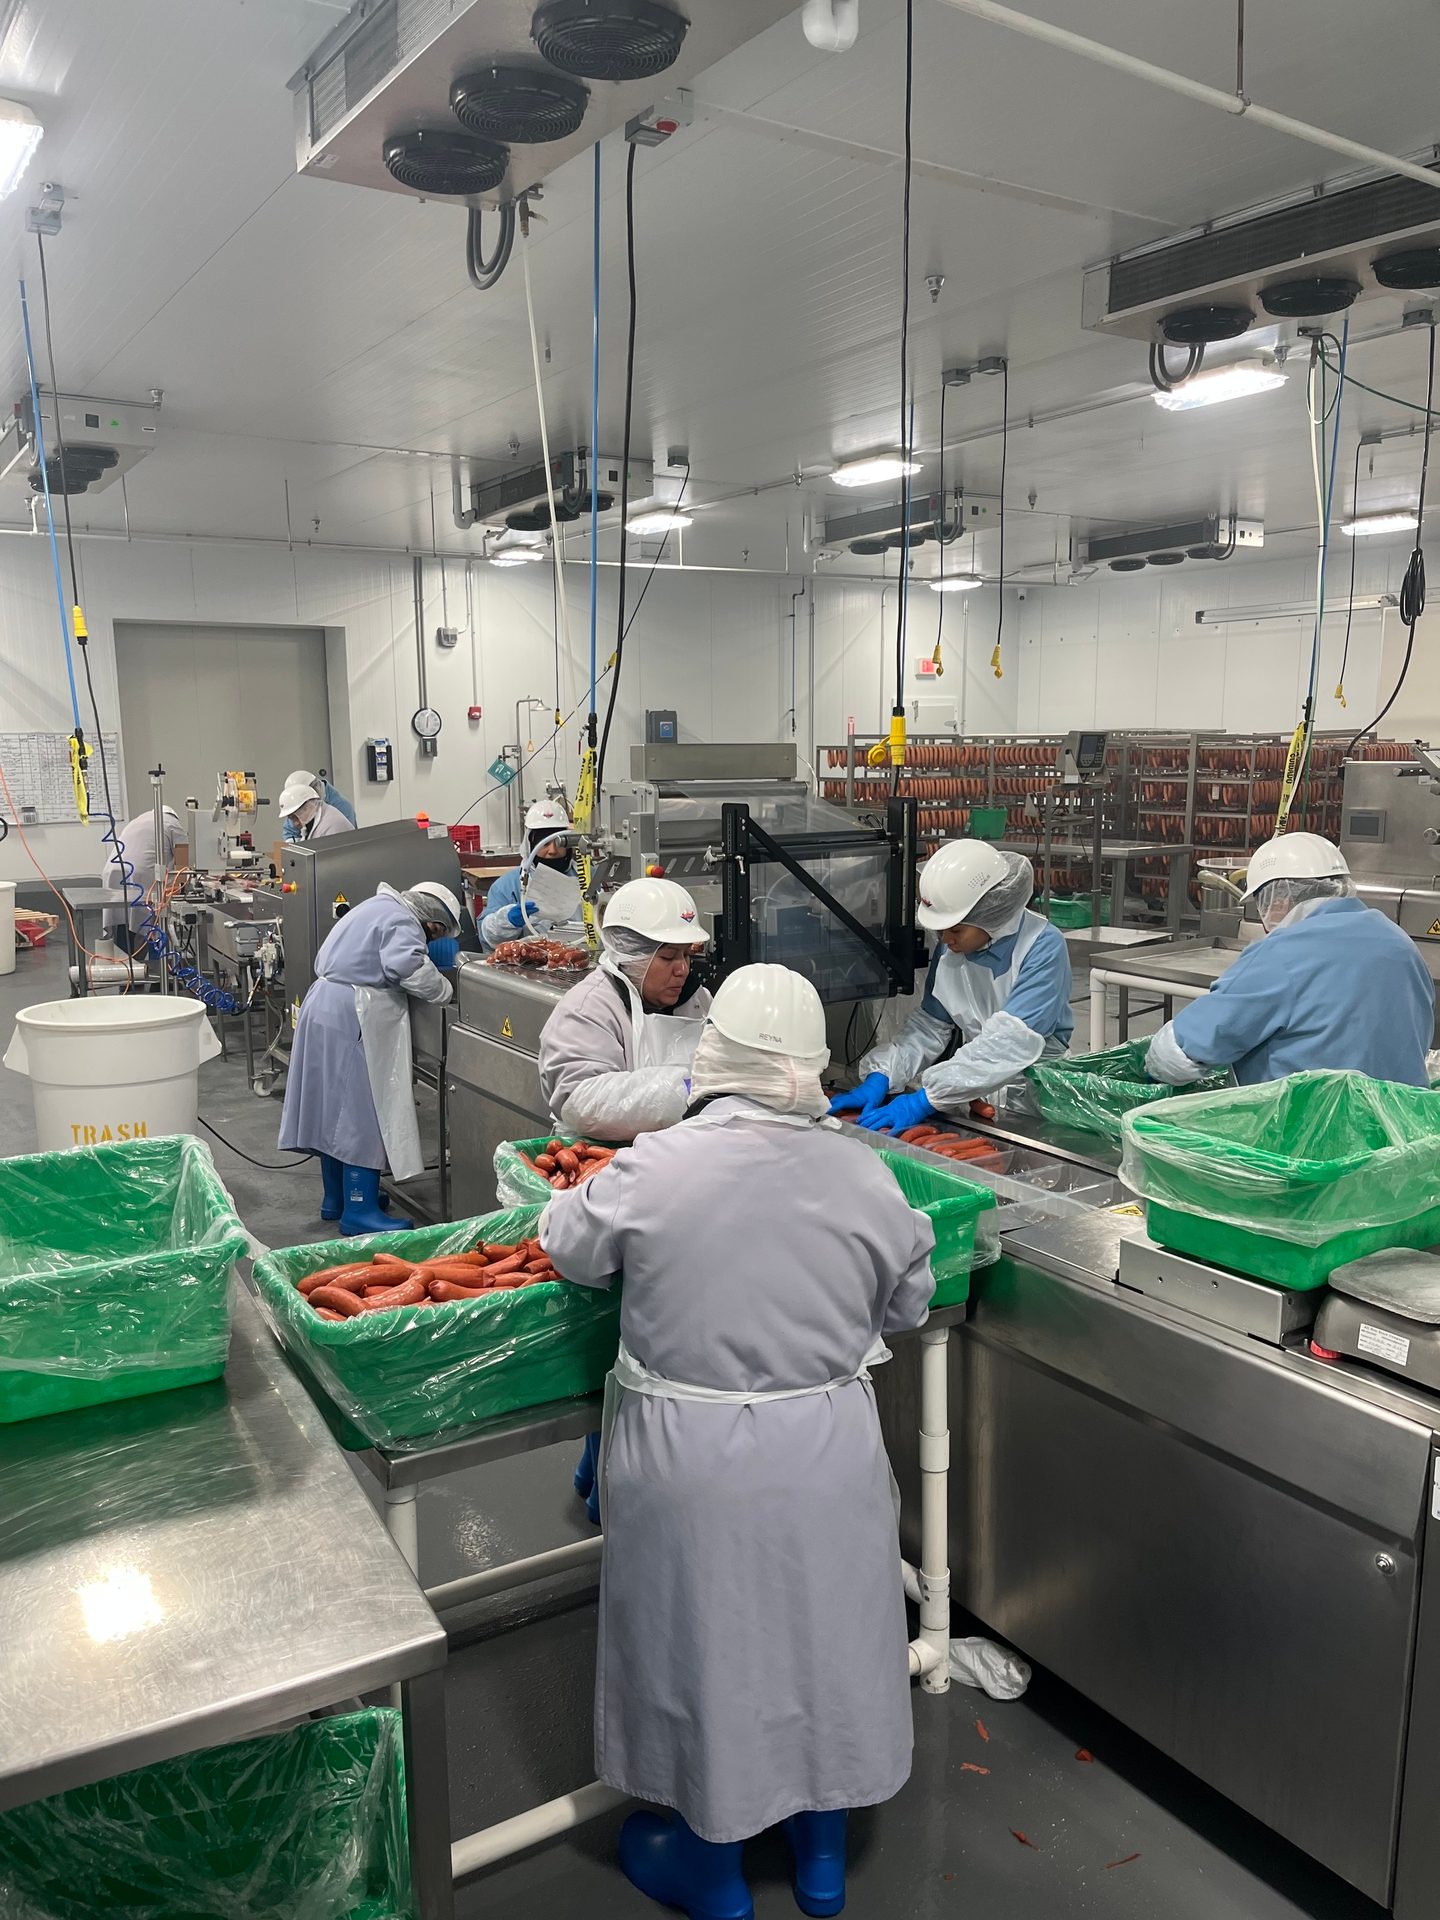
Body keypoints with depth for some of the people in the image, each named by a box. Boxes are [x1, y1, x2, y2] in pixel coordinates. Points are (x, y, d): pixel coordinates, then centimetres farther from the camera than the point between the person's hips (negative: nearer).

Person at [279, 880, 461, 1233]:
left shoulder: (379, 907, 19)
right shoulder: (403, 923, -11)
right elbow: (407, 966, -30)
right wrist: (442, 990, -14)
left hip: (323, 1005, 10)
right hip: (353, 1019, -10)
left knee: (336, 1110, 16)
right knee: (364, 1113, -5)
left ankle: (336, 1200, 27)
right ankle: (360, 1211, -2)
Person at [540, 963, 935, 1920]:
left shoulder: (654, 1168, -19)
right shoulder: (863, 1173, -12)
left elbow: (569, 1248, -1)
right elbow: (908, 1305, 3)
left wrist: (589, 1192, 19)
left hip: (691, 1463, -2)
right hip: (828, 1454, 2)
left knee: (705, 1639, 18)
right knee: (821, 1632, 22)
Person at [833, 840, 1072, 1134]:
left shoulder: (1044, 947, -18)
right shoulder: (951, 947, 1)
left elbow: (1011, 1043, -27)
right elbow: (928, 1025, 5)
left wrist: (925, 1099, -31)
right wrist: (879, 1078, -11)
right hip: (974, 1093, 5)